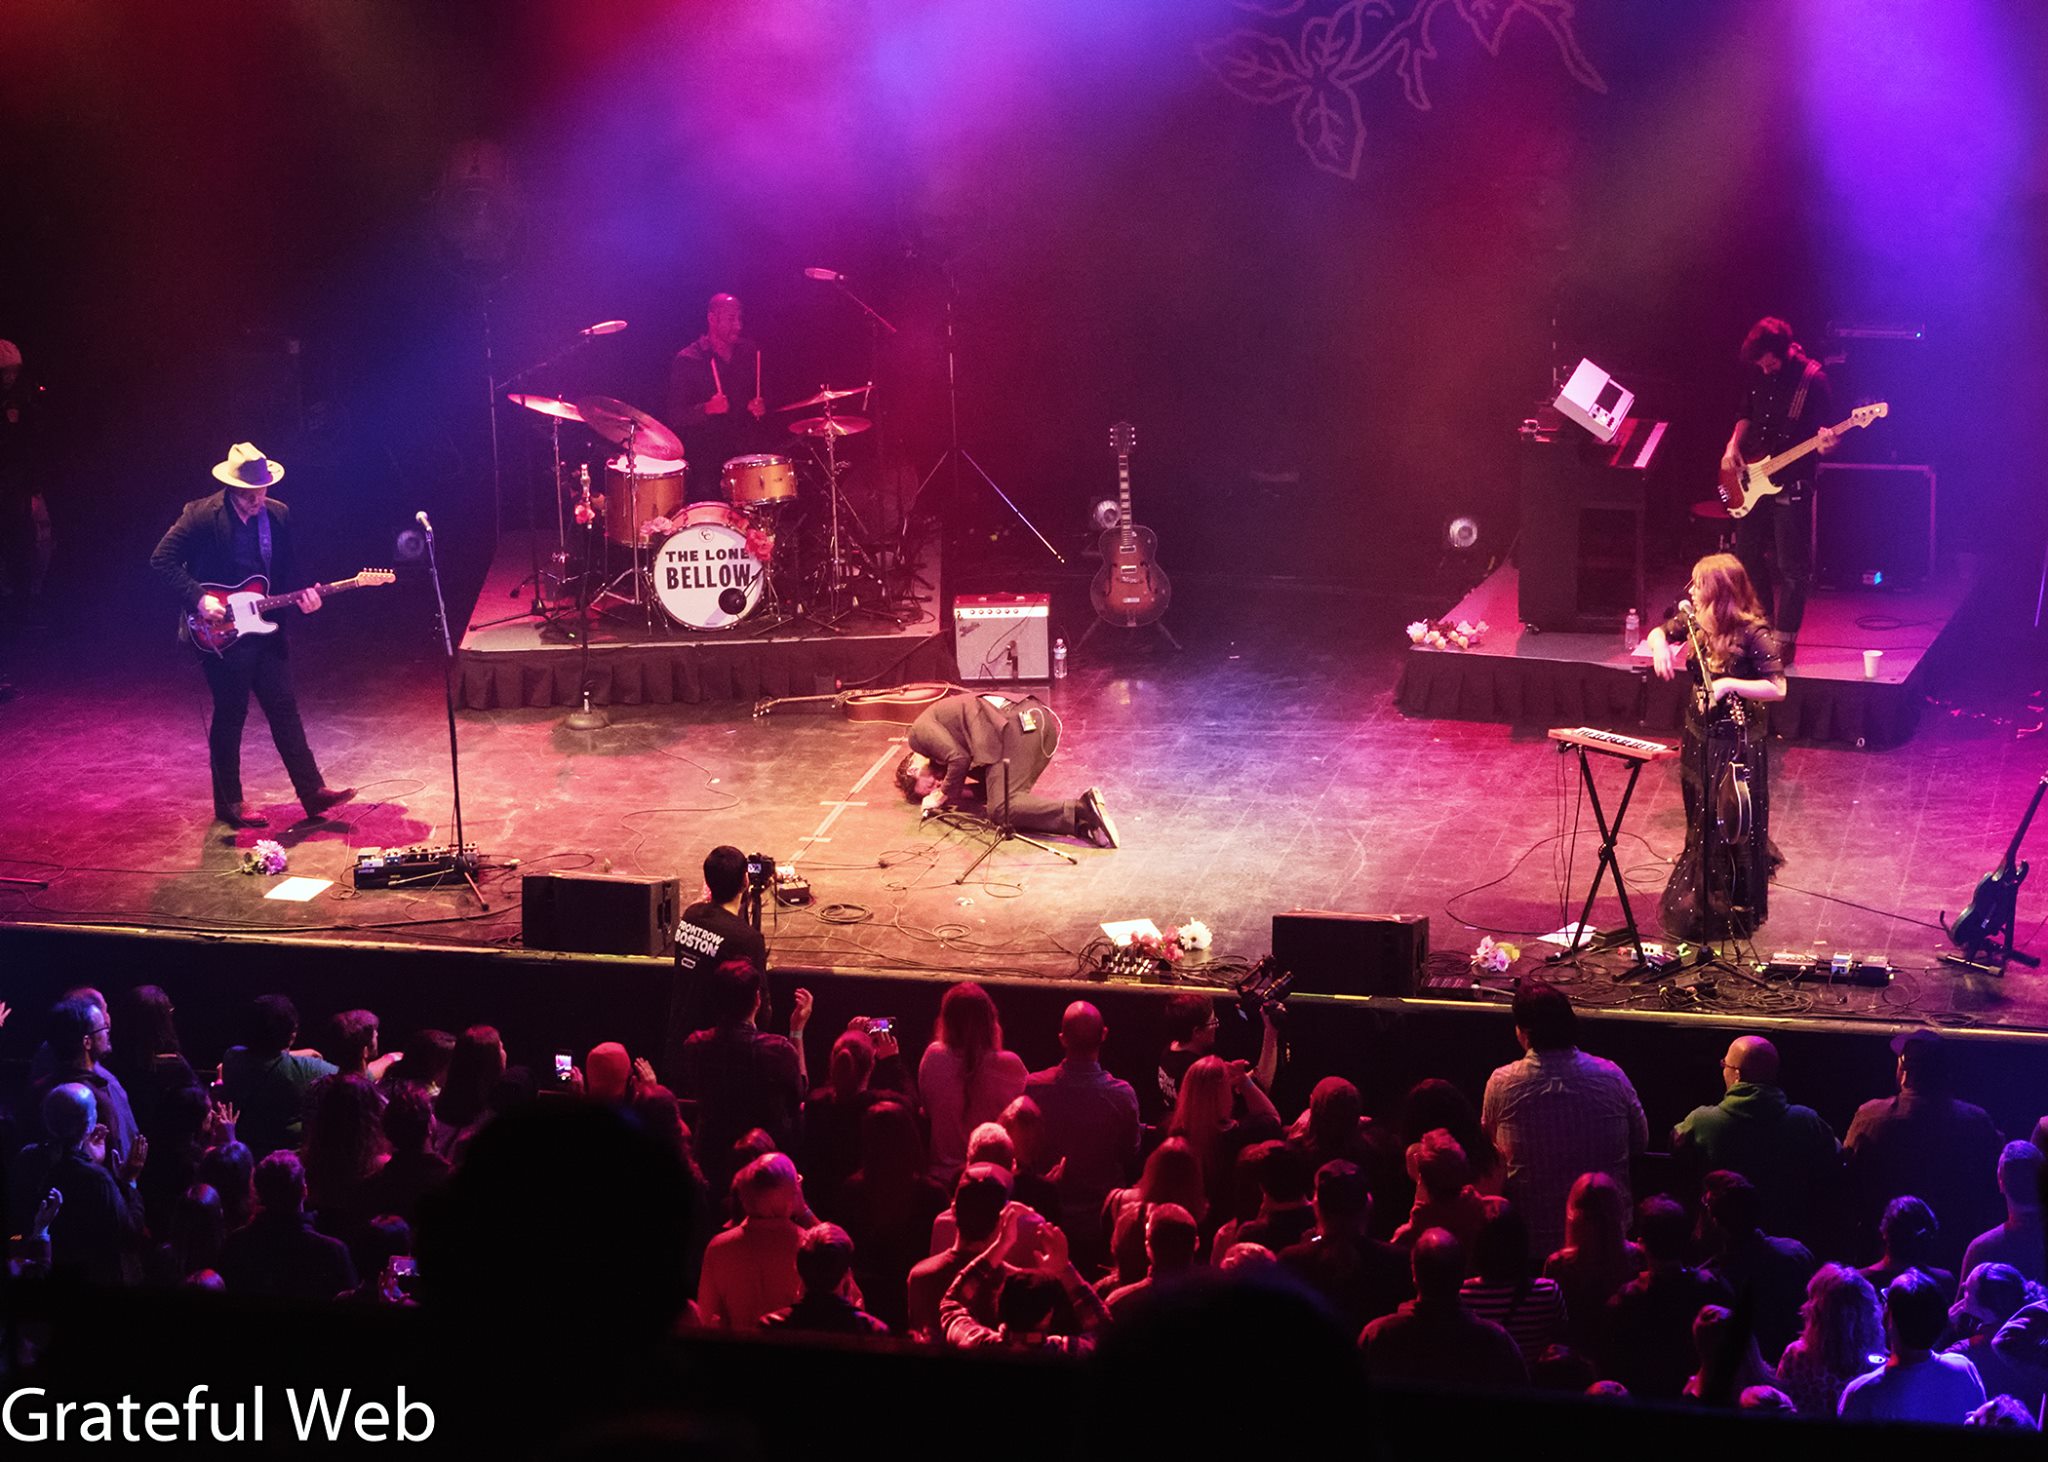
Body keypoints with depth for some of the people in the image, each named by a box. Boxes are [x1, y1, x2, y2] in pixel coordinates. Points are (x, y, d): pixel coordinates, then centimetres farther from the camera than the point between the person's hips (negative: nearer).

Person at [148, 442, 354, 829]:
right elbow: (162, 560, -13)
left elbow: (287, 567, 12)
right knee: (230, 716, 4)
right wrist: (199, 598, -20)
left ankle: (312, 792, 13)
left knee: (284, 709, 8)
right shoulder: (202, 515, -14)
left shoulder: (279, 515, 3)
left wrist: (299, 594, -8)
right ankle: (229, 804, 16)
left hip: (265, 629, 5)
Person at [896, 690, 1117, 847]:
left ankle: (1081, 810, -35)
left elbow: (959, 759, -4)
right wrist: (948, 791, 23)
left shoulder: (921, 730, 12)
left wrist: (944, 794, 10)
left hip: (1018, 726, -9)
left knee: (1001, 808, -16)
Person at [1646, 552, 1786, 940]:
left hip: (1739, 743, -7)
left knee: (1732, 826, 2)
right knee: (1700, 824, 19)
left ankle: (1735, 912, 15)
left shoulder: (1752, 633, -21)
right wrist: (1660, 646, -8)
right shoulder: (1695, 622, -1)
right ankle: (1698, 904, 36)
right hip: (1700, 735, 7)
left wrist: (1730, 684, -31)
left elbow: (1777, 688, -22)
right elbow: (1659, 632, 15)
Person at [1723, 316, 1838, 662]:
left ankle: (1785, 640, 6)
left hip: (1791, 486, -6)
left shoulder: (1813, 379, -13)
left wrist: (1826, 444, -33)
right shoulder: (1755, 373, 4)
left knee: (1791, 566, -2)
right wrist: (1733, 445, 3)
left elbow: (1827, 430, -11)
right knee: (1748, 558, 13)